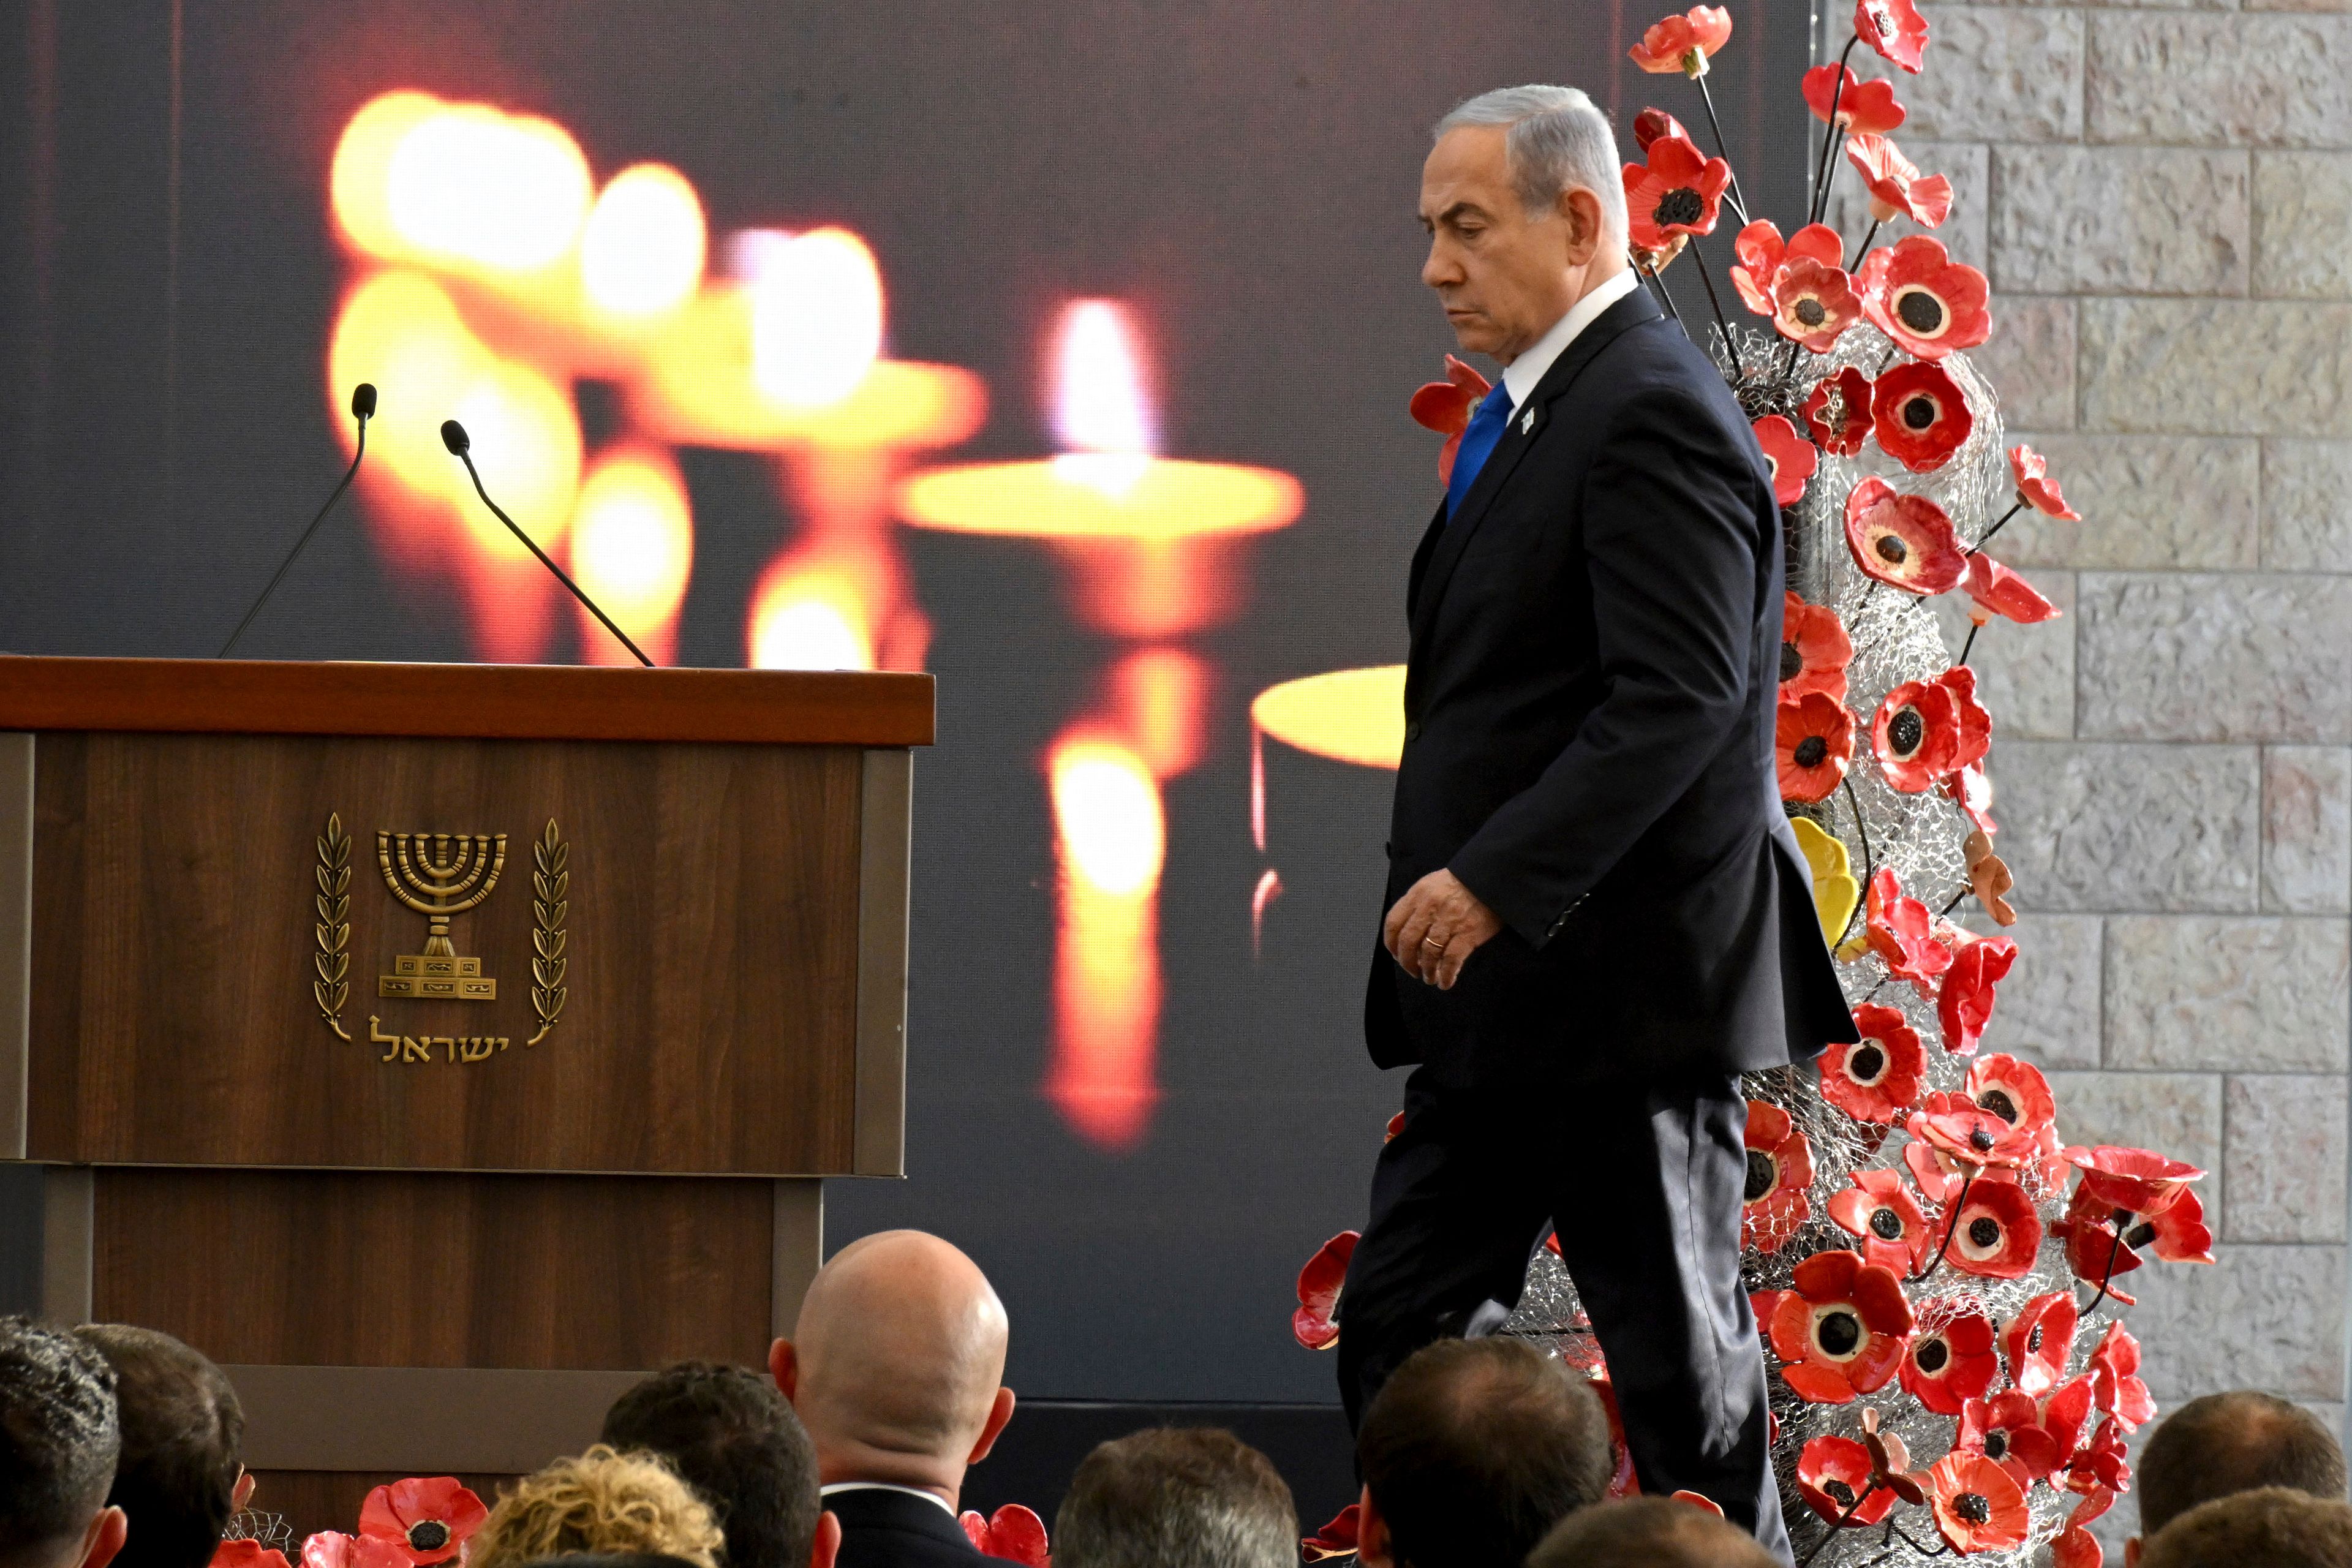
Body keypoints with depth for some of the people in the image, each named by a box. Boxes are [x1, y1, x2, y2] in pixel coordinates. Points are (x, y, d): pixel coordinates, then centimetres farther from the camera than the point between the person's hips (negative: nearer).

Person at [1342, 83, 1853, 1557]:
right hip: (1511, 994, 11)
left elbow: (1679, 697, -25)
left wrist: (1495, 880, -28)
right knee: (1400, 1336, 9)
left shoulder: (1652, 413, -16)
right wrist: (1457, 894, 15)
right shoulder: (1538, 409, 17)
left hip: (1627, 986, -11)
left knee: (1682, 1362, -2)